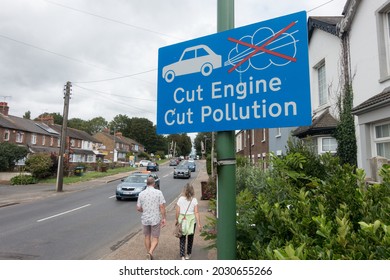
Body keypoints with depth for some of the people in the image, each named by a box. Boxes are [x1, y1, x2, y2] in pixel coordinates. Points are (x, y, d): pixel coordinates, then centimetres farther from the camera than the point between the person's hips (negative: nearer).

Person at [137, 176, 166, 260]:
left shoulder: (141, 194, -4)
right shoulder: (158, 192, -12)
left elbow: (138, 208, 1)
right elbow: (162, 207, -14)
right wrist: (164, 218, -6)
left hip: (145, 219, 3)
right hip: (156, 219, -3)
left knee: (147, 237, 21)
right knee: (155, 239, 9)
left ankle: (149, 254, 31)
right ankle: (150, 253, -13)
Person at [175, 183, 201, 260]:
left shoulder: (180, 199, -5)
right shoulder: (194, 200, -6)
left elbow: (177, 211, -3)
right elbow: (196, 212, -10)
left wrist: (177, 219, 12)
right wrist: (199, 223, -8)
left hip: (182, 220, 0)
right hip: (191, 220, 0)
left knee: (182, 238, 9)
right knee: (190, 237, 18)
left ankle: (182, 256, 2)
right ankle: (188, 254, 30)